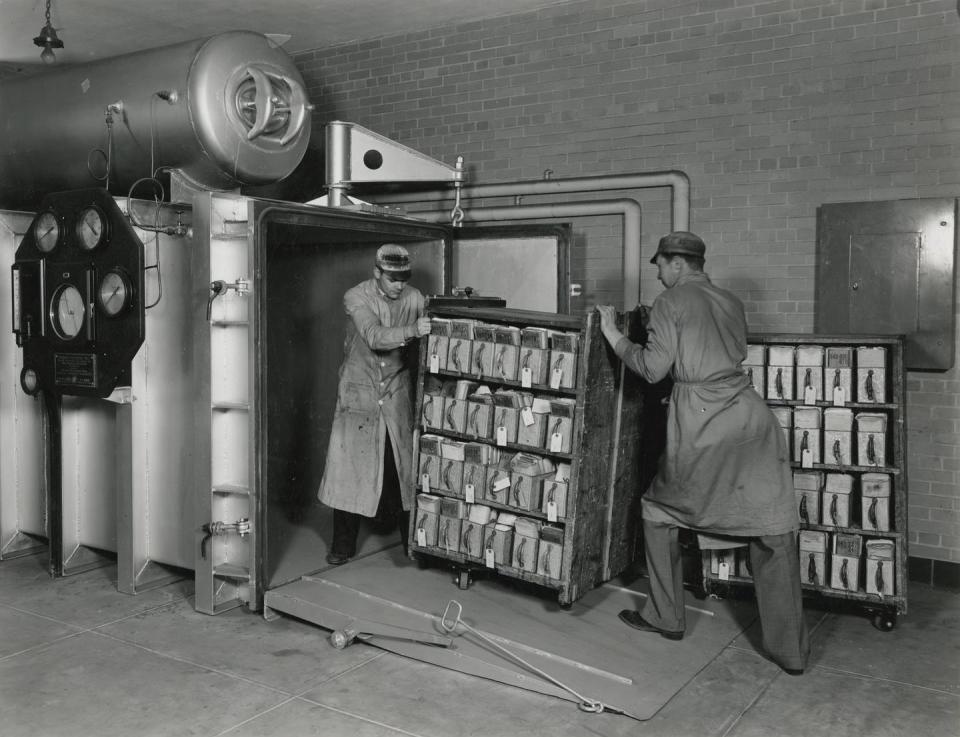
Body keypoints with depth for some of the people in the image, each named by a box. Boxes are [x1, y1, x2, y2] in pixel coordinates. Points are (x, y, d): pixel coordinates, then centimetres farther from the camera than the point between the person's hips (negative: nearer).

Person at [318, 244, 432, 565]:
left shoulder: (414, 298, -4)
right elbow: (374, 336, -28)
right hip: (359, 391, -1)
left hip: (396, 393, 1)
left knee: (403, 464, 3)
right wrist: (412, 330, -42)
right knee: (349, 466, 1)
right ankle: (344, 544, 16)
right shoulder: (356, 298, -11)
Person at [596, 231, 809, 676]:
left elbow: (653, 368, -5)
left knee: (659, 511, 16)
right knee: (773, 530, 5)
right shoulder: (731, 302, 19)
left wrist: (613, 335, 8)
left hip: (699, 424, -5)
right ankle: (790, 649, 9)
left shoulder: (671, 302, 1)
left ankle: (665, 617, 24)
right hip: (750, 415, 5)